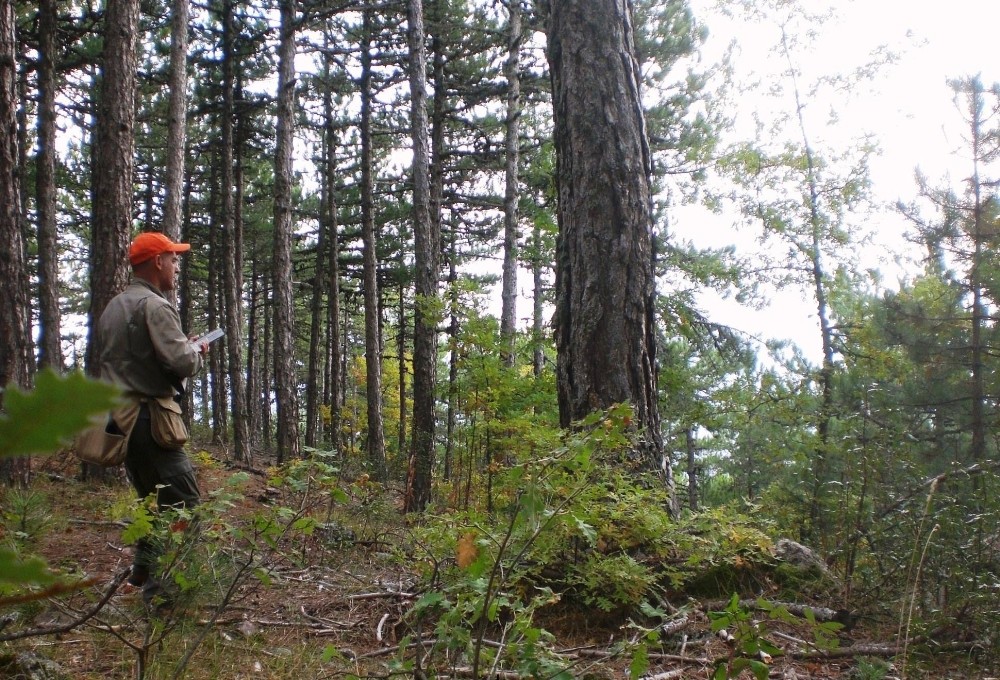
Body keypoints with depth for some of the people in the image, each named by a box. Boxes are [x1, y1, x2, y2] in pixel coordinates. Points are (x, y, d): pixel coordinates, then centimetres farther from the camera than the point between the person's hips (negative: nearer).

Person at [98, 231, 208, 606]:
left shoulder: (113, 308, 17)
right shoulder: (154, 305, -12)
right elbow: (180, 362, -21)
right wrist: (197, 351, 1)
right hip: (150, 416, -10)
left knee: (153, 496, 22)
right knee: (183, 501, -7)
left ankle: (144, 569, 25)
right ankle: (161, 584, -11)